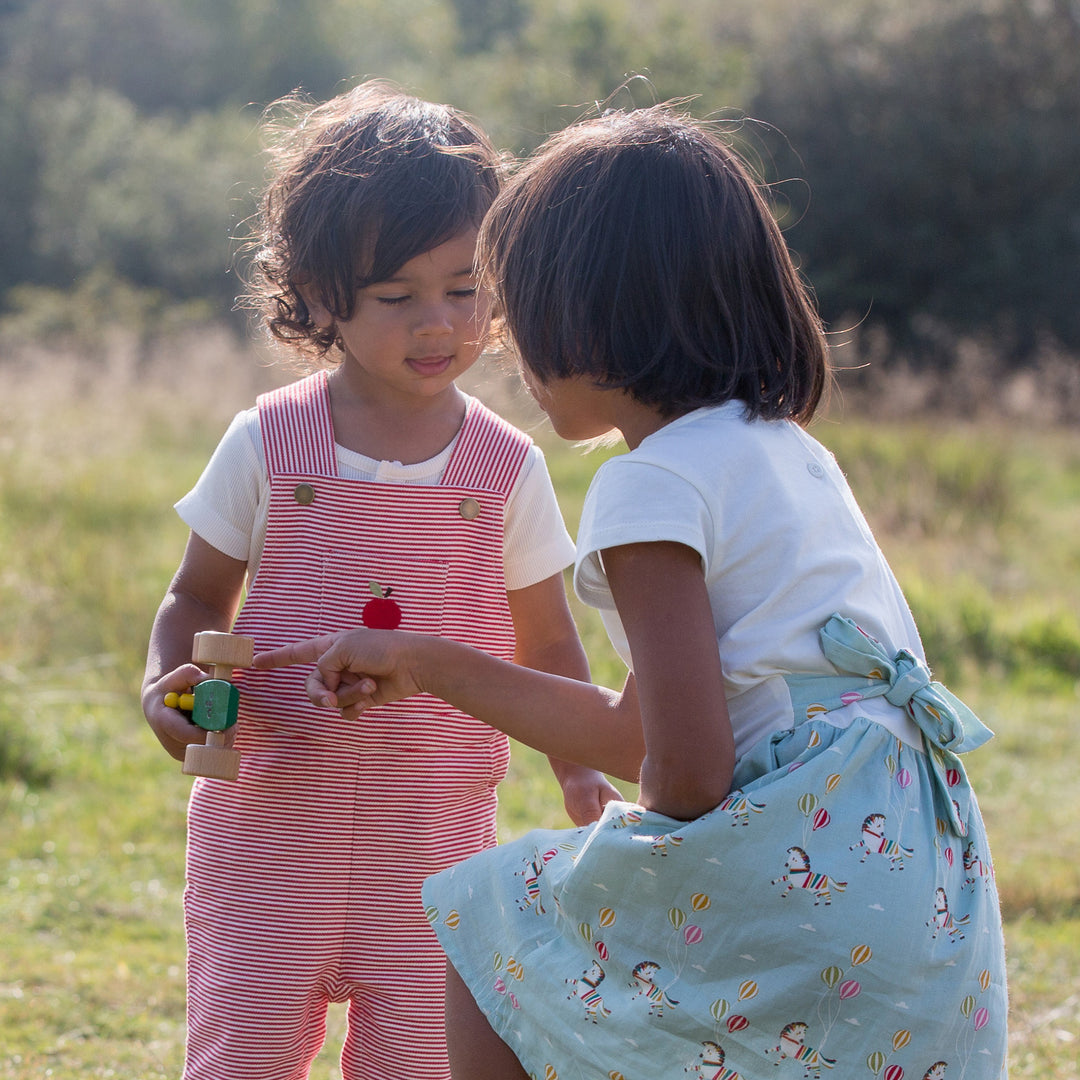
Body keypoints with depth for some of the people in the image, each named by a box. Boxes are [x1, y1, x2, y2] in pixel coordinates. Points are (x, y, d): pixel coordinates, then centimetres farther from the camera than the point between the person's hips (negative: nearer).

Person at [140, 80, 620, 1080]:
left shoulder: (506, 469, 0)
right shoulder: (269, 445, -2)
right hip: (269, 830, -1)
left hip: (434, 847, 1)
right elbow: (197, 597, 8)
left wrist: (581, 770, -4)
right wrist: (165, 688, -12)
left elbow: (544, 644, 9)